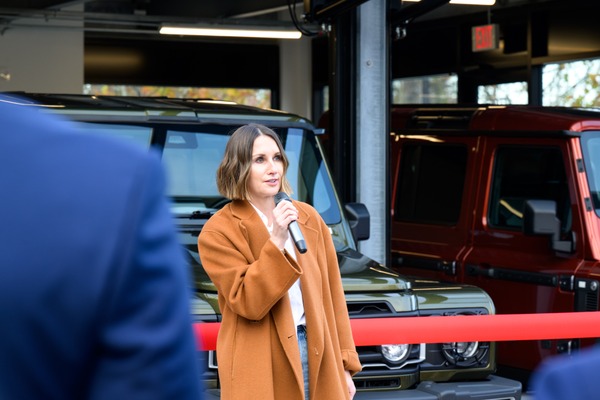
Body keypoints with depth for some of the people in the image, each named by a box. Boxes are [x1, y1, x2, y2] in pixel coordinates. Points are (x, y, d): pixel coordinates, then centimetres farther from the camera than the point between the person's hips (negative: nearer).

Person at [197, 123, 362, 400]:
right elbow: (248, 303, -13)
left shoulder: (307, 217, 10)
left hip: (317, 357, 4)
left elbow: (331, 295, 12)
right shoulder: (218, 231, -4)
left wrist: (345, 366, 9)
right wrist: (277, 242, -20)